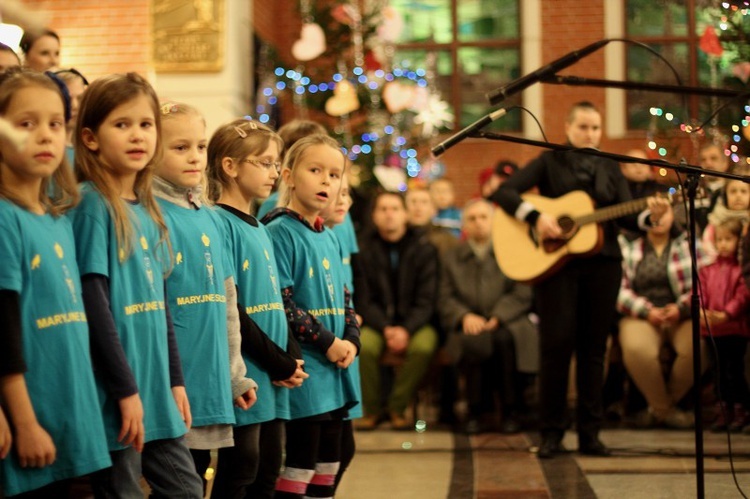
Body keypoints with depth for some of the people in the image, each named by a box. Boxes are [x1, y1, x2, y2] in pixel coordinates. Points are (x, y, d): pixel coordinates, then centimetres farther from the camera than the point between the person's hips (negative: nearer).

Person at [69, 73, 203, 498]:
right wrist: (125, 390, -17)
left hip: (156, 390, 8)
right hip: (117, 397, -8)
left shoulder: (149, 210, 11)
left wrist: (176, 380, 13)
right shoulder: (92, 206, -11)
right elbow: (94, 303, -16)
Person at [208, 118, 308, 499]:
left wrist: (291, 358, 2)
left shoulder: (259, 228, 17)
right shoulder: (220, 224, -10)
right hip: (244, 375, -8)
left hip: (273, 378, 8)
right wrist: (278, 362, -13)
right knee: (240, 468, -5)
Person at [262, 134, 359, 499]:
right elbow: (279, 304, -17)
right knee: (298, 466, -5)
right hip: (303, 371, -8)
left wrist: (351, 340, 0)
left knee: (328, 466, 12)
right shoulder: (279, 232, -10)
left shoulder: (329, 238, 14)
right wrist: (327, 343, -16)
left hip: (334, 373, 8)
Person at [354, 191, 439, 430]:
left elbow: (426, 299, -5)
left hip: (414, 322, 0)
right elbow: (364, 300, -3)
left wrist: (406, 330, -21)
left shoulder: (423, 247, -2)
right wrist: (386, 329, -19)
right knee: (363, 346, -31)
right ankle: (371, 409, -9)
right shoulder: (364, 249, -1)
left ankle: (397, 407, -13)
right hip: (376, 323, 0)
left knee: (424, 346, -33)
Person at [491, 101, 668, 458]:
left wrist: (649, 215, -18)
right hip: (556, 260, -3)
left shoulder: (609, 168, 13)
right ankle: (551, 434, 1)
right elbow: (503, 193, -5)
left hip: (602, 262, 3)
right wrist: (536, 217, -19)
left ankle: (589, 433, 9)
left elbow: (627, 214, 3)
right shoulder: (550, 162, 4)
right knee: (557, 343, -7)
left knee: (593, 346, 4)